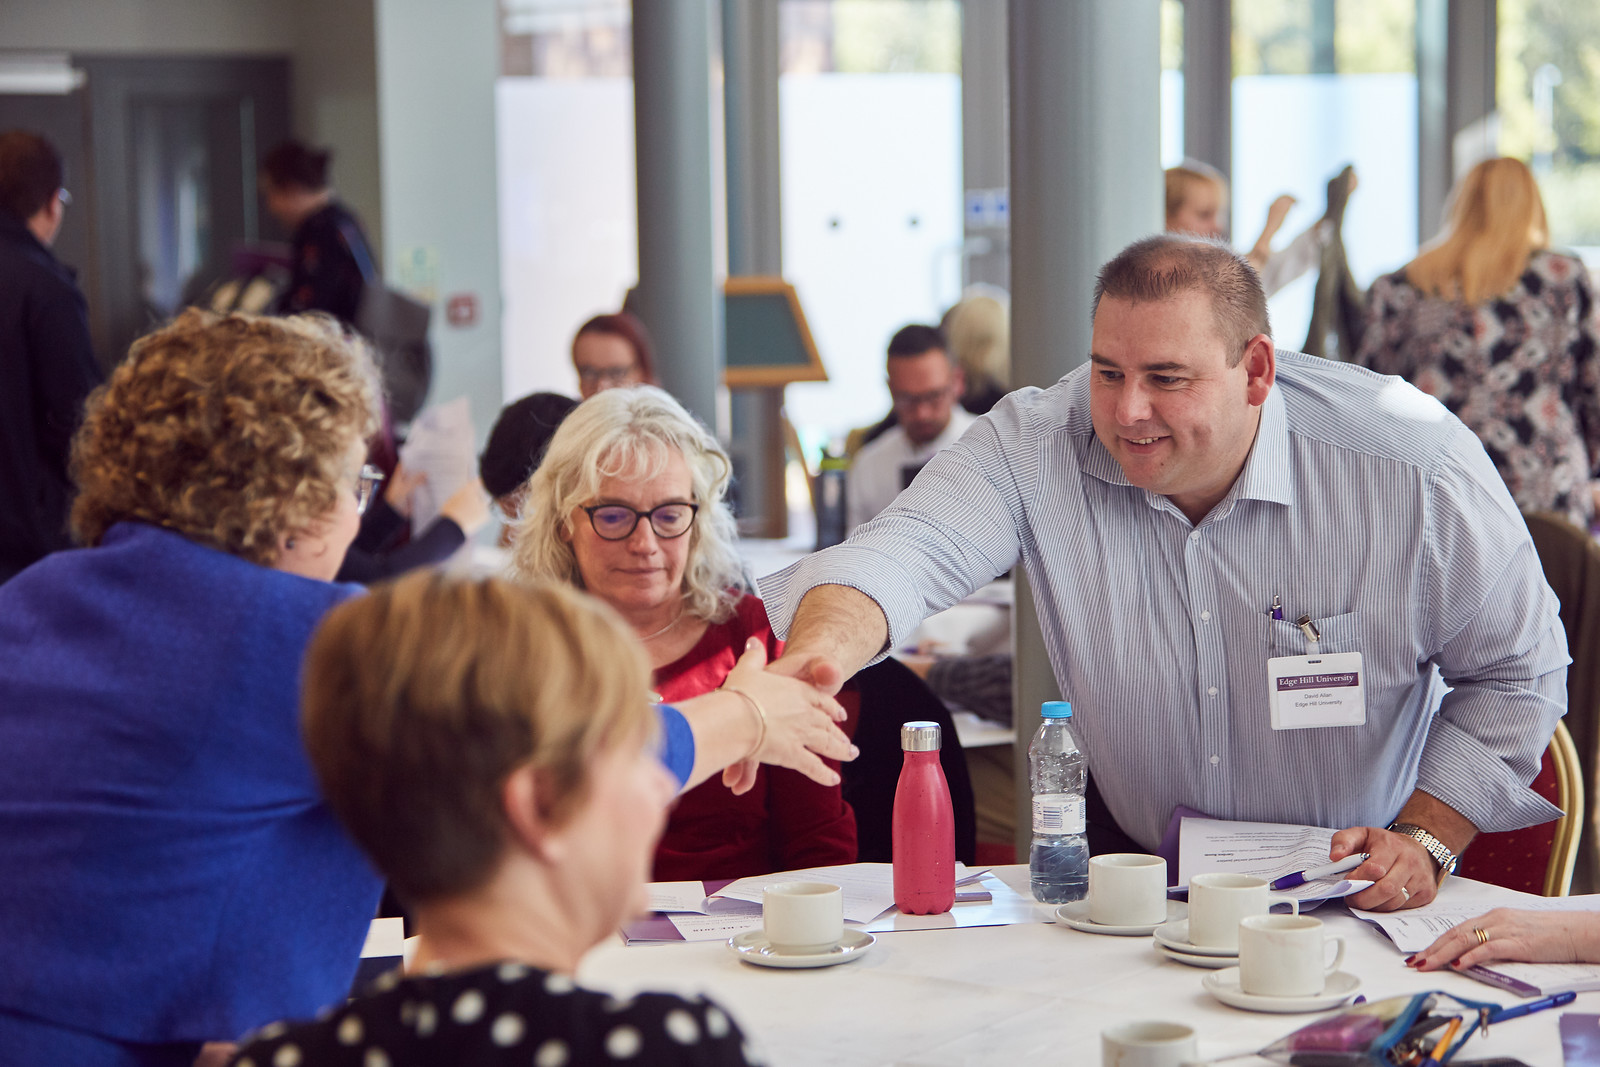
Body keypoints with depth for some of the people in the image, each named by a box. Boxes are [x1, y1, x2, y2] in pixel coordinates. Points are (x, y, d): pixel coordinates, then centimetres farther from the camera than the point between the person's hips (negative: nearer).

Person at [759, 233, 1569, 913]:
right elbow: (912, 549, -33)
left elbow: (1517, 670, -6)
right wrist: (824, 645, -55)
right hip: (1134, 870, 1)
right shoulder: (1037, 444, -16)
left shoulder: (1412, 464, -19)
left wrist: (1425, 841, -16)